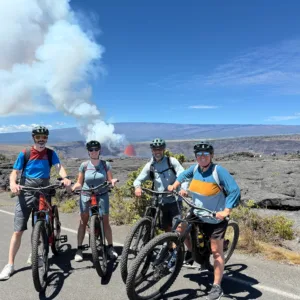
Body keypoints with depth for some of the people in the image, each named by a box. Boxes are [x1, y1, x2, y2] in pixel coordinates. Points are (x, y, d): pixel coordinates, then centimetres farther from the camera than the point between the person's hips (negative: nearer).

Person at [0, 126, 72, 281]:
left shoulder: (51, 153, 2)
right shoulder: (25, 153, -1)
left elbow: (59, 167, -12)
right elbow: (15, 172, -4)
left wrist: (65, 178, -34)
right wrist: (13, 183, -27)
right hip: (26, 193, -2)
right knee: (18, 231, -2)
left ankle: (33, 254, 35)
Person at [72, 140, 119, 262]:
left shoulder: (105, 165, -1)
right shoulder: (84, 165, -1)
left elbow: (110, 180, 1)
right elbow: (79, 182, 2)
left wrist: (113, 181, -21)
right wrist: (72, 187, -18)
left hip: (102, 195, 0)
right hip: (86, 196, 0)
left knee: (105, 222, 2)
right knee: (83, 222, 5)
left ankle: (110, 247, 17)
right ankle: (79, 249, 16)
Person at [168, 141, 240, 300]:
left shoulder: (218, 170, -23)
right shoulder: (196, 168, -6)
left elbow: (235, 191, -25)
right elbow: (184, 175, 16)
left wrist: (226, 211, -30)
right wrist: (174, 186, 5)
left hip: (215, 219, -6)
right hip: (197, 215, 6)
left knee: (216, 252, 3)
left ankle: (217, 287, 19)